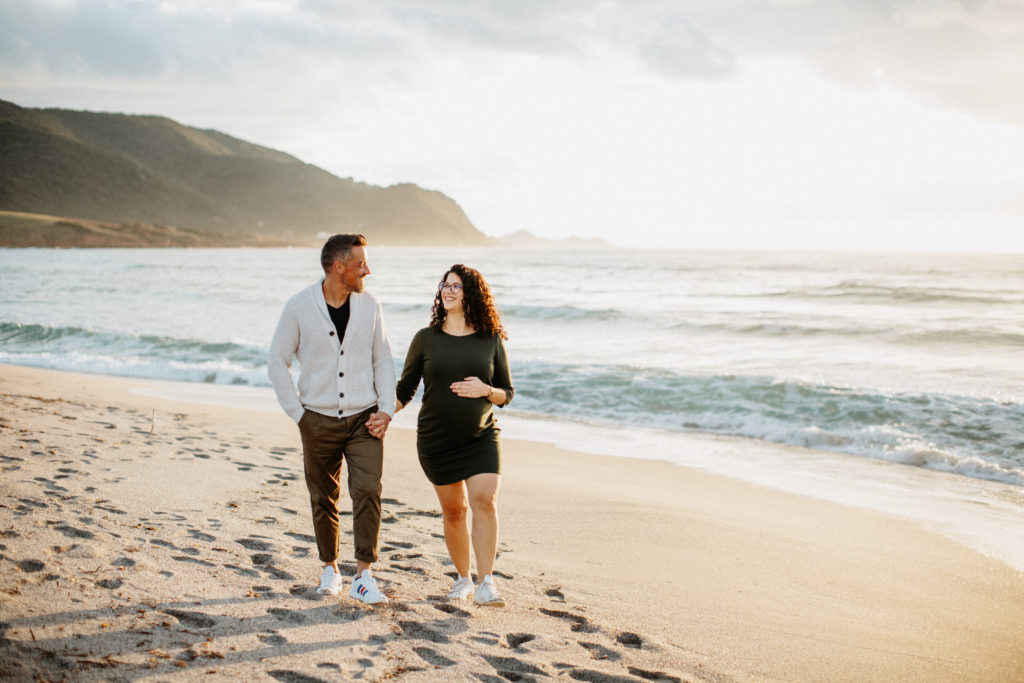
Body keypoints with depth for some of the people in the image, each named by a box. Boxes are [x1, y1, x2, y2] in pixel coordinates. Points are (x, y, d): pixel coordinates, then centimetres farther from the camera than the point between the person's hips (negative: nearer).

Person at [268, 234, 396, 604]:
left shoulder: (369, 305, 1)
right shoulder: (299, 306, -6)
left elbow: (383, 360, 9)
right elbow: (277, 362, 0)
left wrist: (386, 409, -2)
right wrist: (297, 413, -4)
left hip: (363, 419, 1)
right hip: (319, 421, -1)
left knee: (368, 492, -12)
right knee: (323, 499, 9)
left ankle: (363, 576, -4)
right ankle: (330, 568, 28)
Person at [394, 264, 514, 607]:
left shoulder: (491, 340, 2)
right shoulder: (426, 339, 2)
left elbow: (507, 394, 7)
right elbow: (405, 388, 6)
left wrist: (485, 390, -14)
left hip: (481, 437, -1)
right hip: (436, 440, 1)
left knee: (485, 502, -16)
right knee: (453, 510, 7)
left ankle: (486, 583, -14)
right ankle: (463, 578, 25)